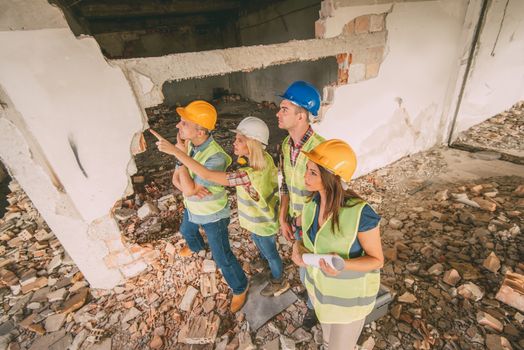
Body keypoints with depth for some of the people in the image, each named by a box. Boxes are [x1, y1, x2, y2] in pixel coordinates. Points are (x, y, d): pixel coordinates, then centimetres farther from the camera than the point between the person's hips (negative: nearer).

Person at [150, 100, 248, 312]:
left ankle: (240, 288, 35)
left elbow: (189, 189, -34)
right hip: (192, 208, 8)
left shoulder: (215, 157, -37)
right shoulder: (188, 145, -14)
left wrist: (179, 154, -35)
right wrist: (191, 190, -27)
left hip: (213, 215, -8)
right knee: (186, 231, 37)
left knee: (222, 257, 6)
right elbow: (176, 178, -6)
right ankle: (196, 247, 73)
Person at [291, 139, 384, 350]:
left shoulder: (360, 213, -35)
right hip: (320, 283, 5)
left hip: (350, 294, -5)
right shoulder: (313, 200, -16)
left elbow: (377, 260, -20)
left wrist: (344, 265, -39)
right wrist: (298, 248, -20)